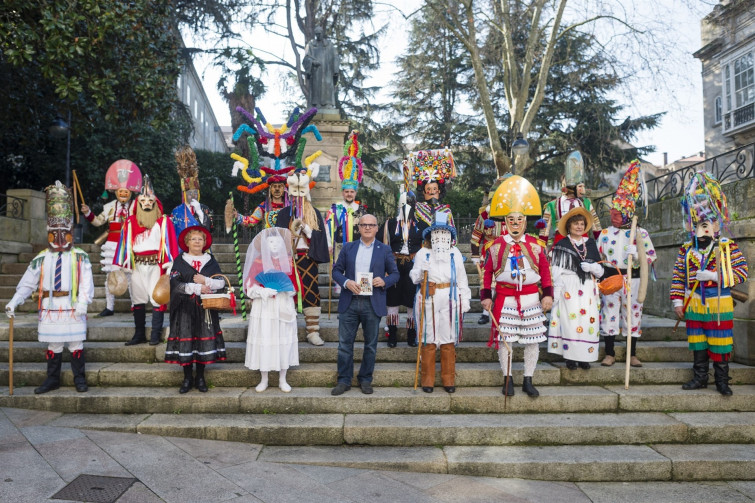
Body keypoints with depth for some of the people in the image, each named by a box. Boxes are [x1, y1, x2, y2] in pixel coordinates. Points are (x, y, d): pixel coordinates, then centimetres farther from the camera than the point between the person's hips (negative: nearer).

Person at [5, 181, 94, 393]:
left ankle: (79, 378, 17)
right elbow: (27, 283, 5)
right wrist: (14, 302, -4)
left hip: (73, 310, -2)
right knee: (53, 346, 11)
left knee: (76, 345, 4)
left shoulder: (80, 257, -1)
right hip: (49, 310, 3)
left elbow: (86, 282, -8)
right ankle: (52, 379, 24)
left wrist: (83, 302, -20)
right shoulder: (41, 259, 7)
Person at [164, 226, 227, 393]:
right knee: (185, 341, -3)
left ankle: (200, 377, 11)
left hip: (205, 308, 1)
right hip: (185, 308, -1)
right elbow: (175, 284, -7)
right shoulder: (179, 261, 5)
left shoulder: (211, 261, 11)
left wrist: (205, 281, -13)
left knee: (204, 340, -1)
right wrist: (197, 288, -12)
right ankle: (187, 378, 10)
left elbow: (221, 283, 3)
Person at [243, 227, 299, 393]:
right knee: (263, 341, -2)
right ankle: (263, 380, 12)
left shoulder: (289, 261, 8)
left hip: (284, 308, 1)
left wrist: (285, 288, -9)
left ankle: (282, 380, 14)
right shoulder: (258, 262, 4)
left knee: (284, 341, 2)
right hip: (264, 308, -1)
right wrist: (263, 291, -17)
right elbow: (250, 285, -1)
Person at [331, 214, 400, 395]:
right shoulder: (348, 248, 10)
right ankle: (344, 380, 16)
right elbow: (336, 270, 8)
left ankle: (365, 380, 23)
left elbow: (395, 273, 7)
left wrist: (384, 281, -14)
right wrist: (346, 282, -12)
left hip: (373, 304, -1)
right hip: (349, 303, 1)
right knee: (345, 344, 4)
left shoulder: (385, 249, 6)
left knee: (371, 345, 8)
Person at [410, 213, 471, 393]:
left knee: (448, 340, 4)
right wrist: (421, 271, -15)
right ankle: (427, 380, 13)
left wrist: (465, 300, 7)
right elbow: (414, 278, 5)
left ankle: (449, 380, 15)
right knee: (428, 339, 2)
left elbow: (462, 279, 11)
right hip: (428, 299, -1)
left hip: (450, 300, 1)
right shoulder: (423, 253, 7)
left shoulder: (455, 253, 10)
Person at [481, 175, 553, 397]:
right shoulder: (497, 246, 0)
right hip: (505, 299, -1)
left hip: (531, 299, 1)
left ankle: (528, 381, 20)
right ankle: (508, 379, 17)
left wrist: (547, 294, 0)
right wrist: (486, 296, -1)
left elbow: (545, 270, 6)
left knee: (532, 340, 6)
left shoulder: (535, 245, 3)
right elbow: (487, 272, 3)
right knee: (503, 339, 3)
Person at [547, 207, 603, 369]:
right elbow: (556, 270, -1)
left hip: (588, 289, 4)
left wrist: (590, 266, -7)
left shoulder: (590, 244, 14)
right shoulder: (561, 245, 4)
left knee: (589, 320, -2)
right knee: (570, 320, -9)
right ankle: (570, 357, -1)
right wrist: (557, 292, -8)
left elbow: (600, 270, 15)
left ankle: (584, 357, 8)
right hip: (568, 288, -3)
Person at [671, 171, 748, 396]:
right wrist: (678, 301, -1)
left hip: (719, 306, -3)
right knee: (697, 343, 11)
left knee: (720, 344, 5)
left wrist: (714, 275, -21)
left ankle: (722, 380, 19)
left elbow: (741, 272, -12)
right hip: (694, 306, 3)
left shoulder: (727, 248, -6)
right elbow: (678, 277, 4)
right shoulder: (686, 250, 3)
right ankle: (699, 377, 23)